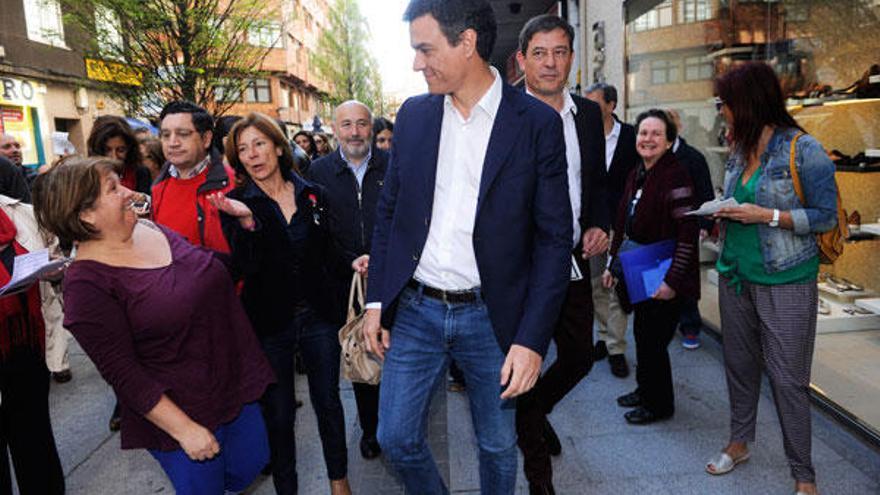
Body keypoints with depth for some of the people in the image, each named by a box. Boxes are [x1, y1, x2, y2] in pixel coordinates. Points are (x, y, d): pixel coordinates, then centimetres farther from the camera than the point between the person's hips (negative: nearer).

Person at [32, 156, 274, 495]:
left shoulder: (151, 229, 1)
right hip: (179, 412, -6)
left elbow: (214, 280, 14)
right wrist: (184, 429, -19)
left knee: (251, 467, 20)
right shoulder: (86, 283, -19)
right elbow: (122, 373, -19)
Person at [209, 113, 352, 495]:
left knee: (328, 402, 12)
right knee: (278, 414, 9)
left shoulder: (311, 194, 1)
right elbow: (247, 266, -20)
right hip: (270, 321, -2)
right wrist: (246, 220, -34)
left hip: (317, 315, 2)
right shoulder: (237, 204, -5)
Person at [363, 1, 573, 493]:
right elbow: (389, 212, 9)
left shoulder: (537, 122, -9)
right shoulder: (413, 114, 3)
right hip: (415, 310, 3)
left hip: (492, 317, -3)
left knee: (498, 446, 14)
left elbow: (554, 238, -9)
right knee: (396, 437, 12)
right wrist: (377, 299, 5)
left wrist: (532, 338, -14)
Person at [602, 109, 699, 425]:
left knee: (653, 341, 2)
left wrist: (672, 281, -22)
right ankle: (646, 391, 37)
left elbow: (688, 233, -20)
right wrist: (613, 266, 15)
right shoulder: (635, 176, 9)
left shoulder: (676, 176, -16)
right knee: (642, 335, 18)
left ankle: (659, 404, 22)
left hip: (664, 281, -7)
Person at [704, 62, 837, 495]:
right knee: (739, 365, 16)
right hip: (735, 276, 6)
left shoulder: (802, 150, -12)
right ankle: (739, 442, 35)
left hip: (785, 282, -6)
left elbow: (826, 216, -11)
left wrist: (768, 216, -21)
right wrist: (724, 213, -2)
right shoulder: (739, 152, 7)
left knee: (788, 378, 1)